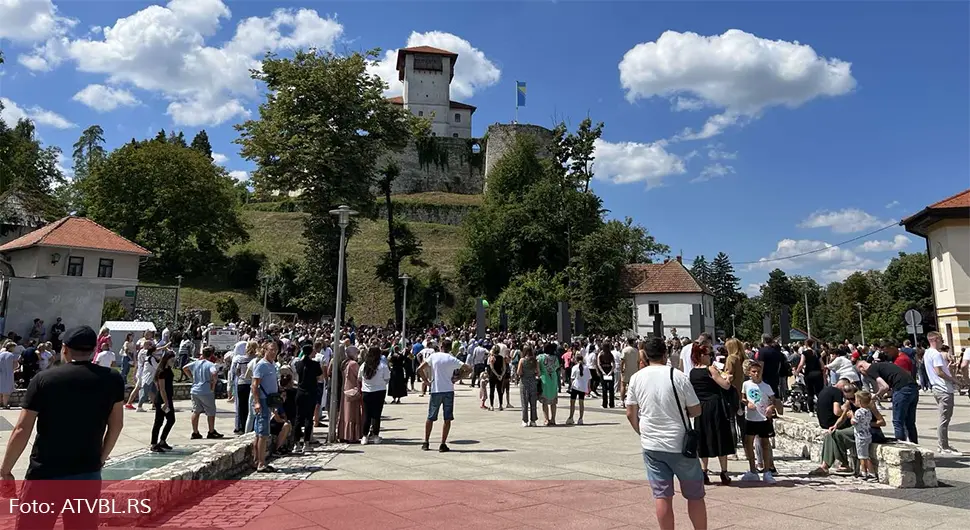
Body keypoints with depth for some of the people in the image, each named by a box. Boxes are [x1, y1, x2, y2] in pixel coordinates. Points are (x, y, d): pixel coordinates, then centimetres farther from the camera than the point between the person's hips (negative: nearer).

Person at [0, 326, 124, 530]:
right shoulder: (112, 379, -2)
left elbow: (22, 430, -6)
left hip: (46, 474, -2)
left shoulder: (44, 379, -7)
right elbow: (116, 424, 7)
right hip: (88, 475, 2)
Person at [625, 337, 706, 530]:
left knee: (661, 495, 8)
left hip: (650, 445, 3)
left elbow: (630, 413, 2)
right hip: (679, 444, -2)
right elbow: (696, 410, -4)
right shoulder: (677, 376, -10)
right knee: (695, 495, 12)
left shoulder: (636, 378, -1)